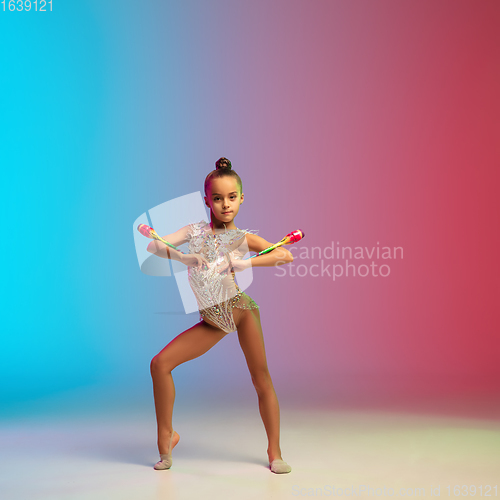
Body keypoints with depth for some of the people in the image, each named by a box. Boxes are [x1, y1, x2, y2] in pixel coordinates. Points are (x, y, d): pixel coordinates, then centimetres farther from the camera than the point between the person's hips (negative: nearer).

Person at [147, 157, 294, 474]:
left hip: (240, 308, -2)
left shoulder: (244, 238, 0)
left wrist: (241, 263, -25)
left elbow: (285, 256, -13)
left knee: (262, 379, -3)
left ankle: (275, 452, 13)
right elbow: (154, 246, -6)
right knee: (160, 363, -8)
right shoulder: (196, 231, 5)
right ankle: (166, 437, 7)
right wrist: (182, 257, -25)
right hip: (212, 319, 2)